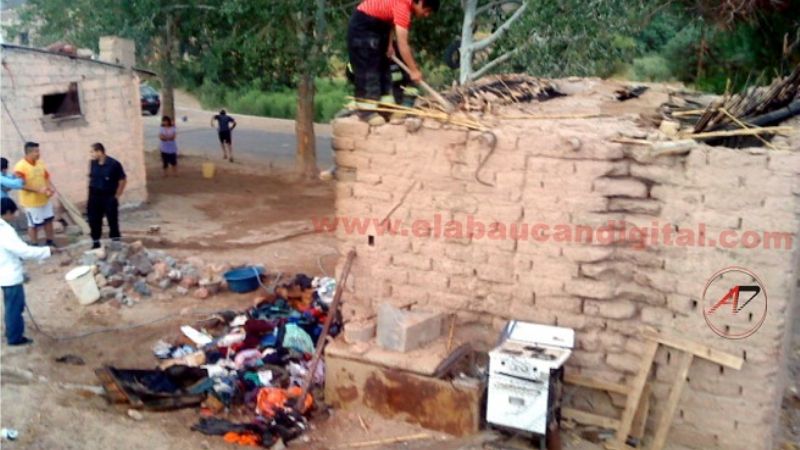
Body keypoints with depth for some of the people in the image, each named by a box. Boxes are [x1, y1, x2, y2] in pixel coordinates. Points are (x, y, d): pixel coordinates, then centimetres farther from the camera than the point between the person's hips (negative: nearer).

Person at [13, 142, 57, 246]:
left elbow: (46, 177, 10)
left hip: (44, 199, 7)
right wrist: (38, 190, -29)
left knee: (48, 220, 15)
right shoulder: (20, 167, -20)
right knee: (34, 225, 4)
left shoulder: (40, 163, 2)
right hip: (31, 202, -7)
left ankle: (50, 242, 31)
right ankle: (35, 247, 18)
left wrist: (51, 187, -9)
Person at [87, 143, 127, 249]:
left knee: (112, 220, 4)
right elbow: (91, 178, 15)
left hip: (109, 197, -4)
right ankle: (95, 242, 23)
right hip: (94, 197, 4)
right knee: (94, 220, 9)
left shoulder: (113, 164, -14)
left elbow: (122, 180, -7)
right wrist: (91, 192, 9)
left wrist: (116, 196, -6)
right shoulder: (92, 163, 1)